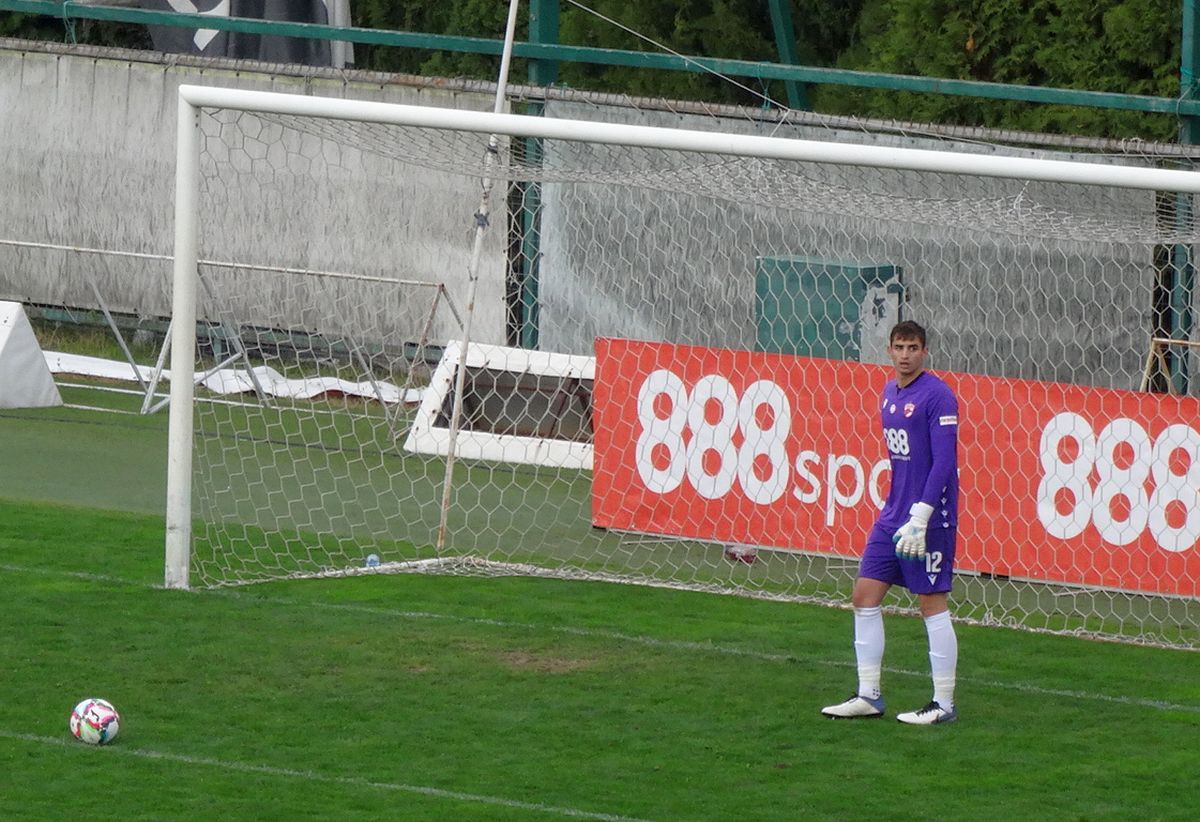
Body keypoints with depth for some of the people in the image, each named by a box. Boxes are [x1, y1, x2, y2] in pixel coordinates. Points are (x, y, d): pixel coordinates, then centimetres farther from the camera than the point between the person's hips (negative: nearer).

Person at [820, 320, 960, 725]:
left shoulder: (937, 396, -13)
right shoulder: (890, 393, 12)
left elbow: (943, 463, -18)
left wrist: (919, 518, -22)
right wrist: (896, 509, 17)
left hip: (928, 518, -8)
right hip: (893, 515, 8)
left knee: (932, 604, -3)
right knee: (864, 596, 6)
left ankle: (944, 704, 4)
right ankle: (868, 696, 12)